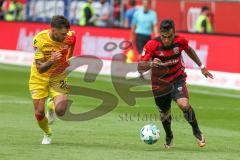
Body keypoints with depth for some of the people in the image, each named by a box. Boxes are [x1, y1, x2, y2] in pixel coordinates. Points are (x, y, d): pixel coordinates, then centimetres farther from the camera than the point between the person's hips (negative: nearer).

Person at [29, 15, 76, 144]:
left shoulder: (69, 37, -18)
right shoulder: (39, 40, -26)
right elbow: (40, 69, -26)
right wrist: (51, 61, -44)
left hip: (58, 77, 1)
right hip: (39, 78, -1)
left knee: (60, 111, -17)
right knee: (39, 113, -4)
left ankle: (52, 105, 22)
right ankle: (47, 134, 30)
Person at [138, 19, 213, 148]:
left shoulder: (180, 41, -18)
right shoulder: (152, 45, -25)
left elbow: (189, 50, 8)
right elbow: (140, 67, -27)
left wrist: (201, 66, 14)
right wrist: (150, 64, -48)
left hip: (177, 79, 0)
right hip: (160, 84, 0)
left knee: (184, 104, -25)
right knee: (164, 113, 14)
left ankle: (197, 132, -3)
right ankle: (169, 137, 45)